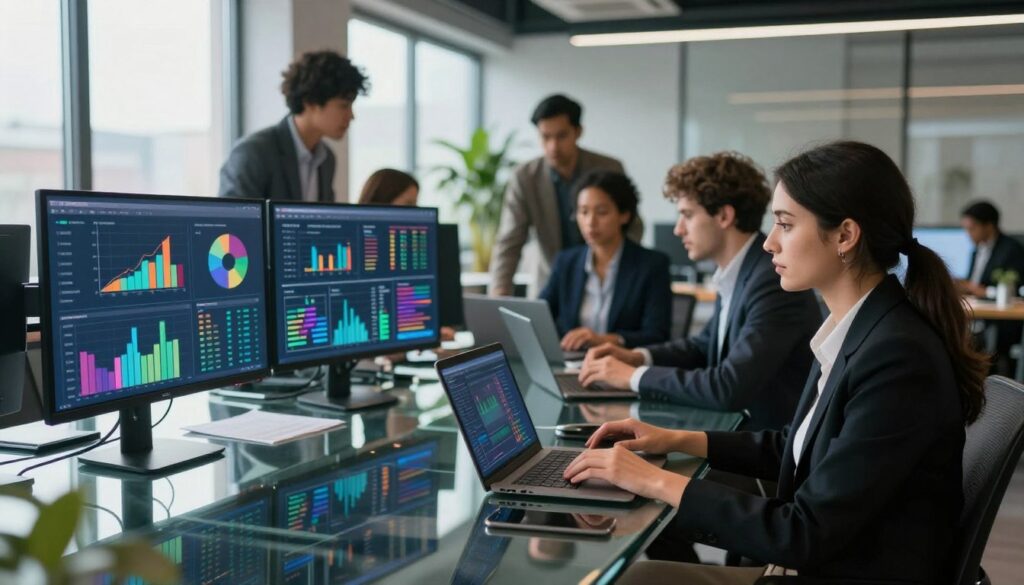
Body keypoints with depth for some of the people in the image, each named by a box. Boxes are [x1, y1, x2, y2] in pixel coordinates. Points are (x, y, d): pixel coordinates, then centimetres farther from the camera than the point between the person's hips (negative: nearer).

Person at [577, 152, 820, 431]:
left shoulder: (774, 282, -22)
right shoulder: (737, 273, 5)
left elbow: (729, 389, -27)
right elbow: (705, 346, 20)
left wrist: (634, 376, -17)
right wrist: (636, 356, 4)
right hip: (738, 429, 7)